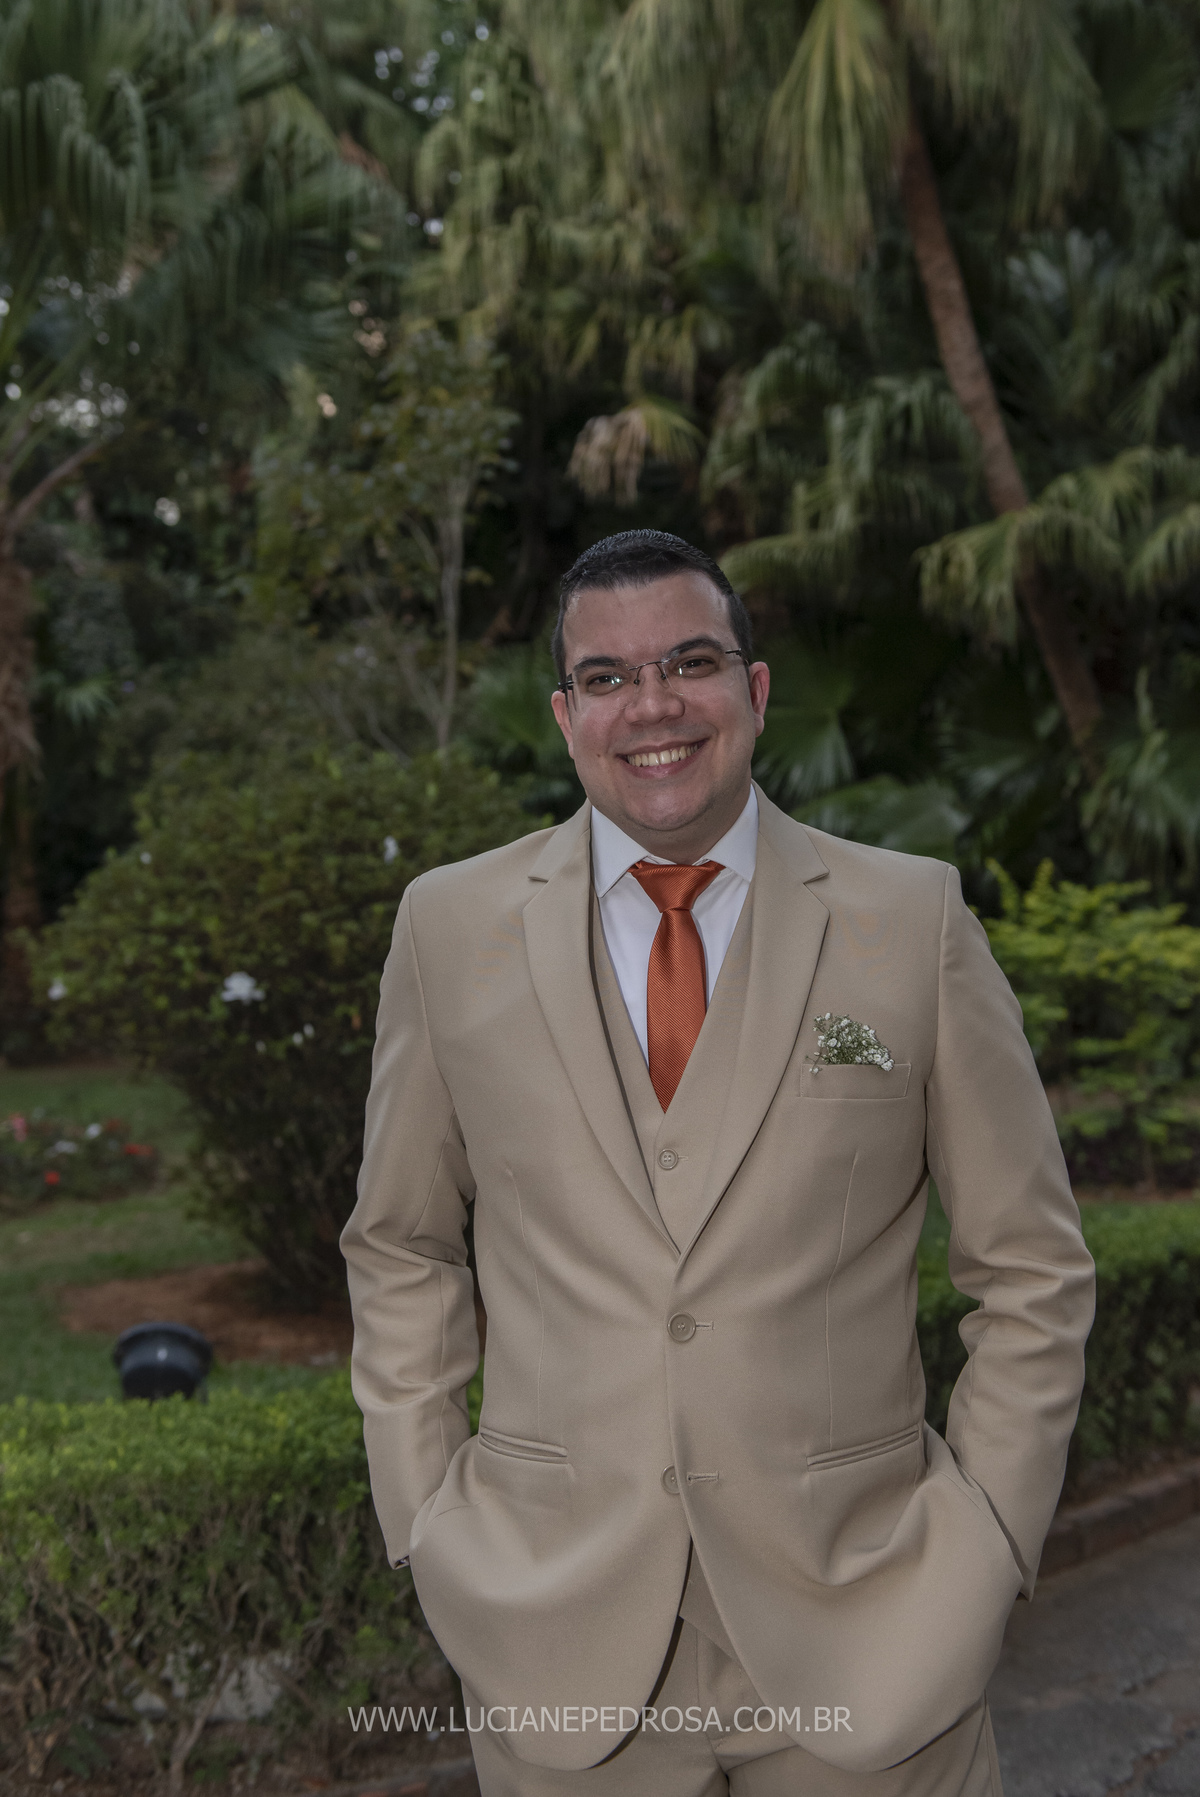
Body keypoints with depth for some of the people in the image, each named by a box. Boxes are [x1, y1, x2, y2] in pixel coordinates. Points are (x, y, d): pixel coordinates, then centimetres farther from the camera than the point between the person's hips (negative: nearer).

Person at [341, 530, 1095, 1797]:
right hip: (557, 1629, 1)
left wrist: (983, 1540, -3)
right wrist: (427, 1524, 3)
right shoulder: (451, 925, -1)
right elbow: (400, 1246, 8)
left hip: (858, 1625, 0)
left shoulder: (913, 919, -4)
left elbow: (1031, 1268, 2)